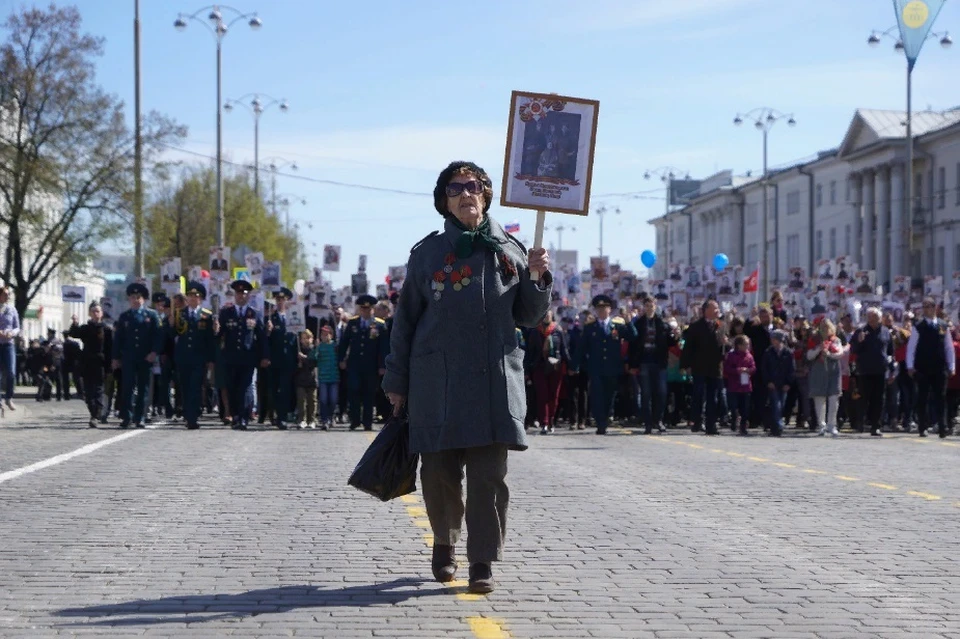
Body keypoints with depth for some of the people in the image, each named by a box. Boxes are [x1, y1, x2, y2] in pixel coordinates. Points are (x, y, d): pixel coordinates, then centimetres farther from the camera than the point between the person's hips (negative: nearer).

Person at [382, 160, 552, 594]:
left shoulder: (509, 250, 9)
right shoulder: (428, 252, 5)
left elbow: (527, 318, 13)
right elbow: (405, 319, 8)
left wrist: (538, 278, -5)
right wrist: (396, 380, 7)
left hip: (495, 379, 1)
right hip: (437, 378, 0)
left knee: (489, 474, -5)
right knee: (439, 472, 4)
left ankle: (483, 563, 0)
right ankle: (445, 543, 29)